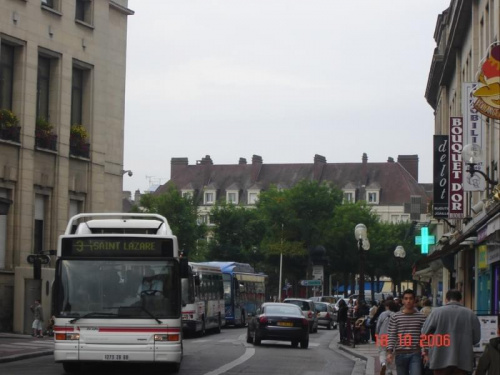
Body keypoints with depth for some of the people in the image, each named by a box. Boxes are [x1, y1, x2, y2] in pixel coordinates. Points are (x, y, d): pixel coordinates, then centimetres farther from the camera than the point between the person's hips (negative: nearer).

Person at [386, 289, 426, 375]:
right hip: (400, 354, 1)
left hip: (415, 354, -1)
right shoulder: (395, 317, 3)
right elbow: (391, 336, 0)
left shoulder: (421, 317, 4)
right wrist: (389, 352, -8)